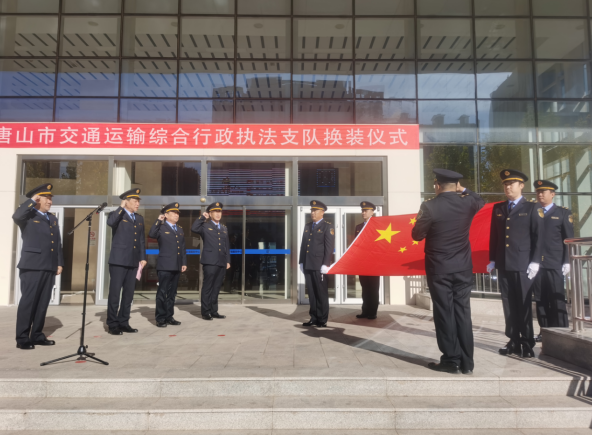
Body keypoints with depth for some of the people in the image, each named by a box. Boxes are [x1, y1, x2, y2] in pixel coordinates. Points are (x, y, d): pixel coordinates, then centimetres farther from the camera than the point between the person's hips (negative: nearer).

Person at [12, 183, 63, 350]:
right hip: (32, 267, -6)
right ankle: (22, 338, 4)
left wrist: (59, 263, 12)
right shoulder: (28, 216, 0)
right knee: (28, 302, -2)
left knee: (43, 303, 9)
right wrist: (32, 201, -12)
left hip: (49, 268, 6)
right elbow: (16, 216, -25)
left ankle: (37, 335, 18)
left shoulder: (53, 219, 20)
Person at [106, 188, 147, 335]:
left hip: (133, 262, 6)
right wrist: (121, 207, -17)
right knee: (115, 293, -1)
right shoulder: (117, 215, -1)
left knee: (129, 293, 9)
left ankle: (123, 322, 18)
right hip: (118, 261, -6)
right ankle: (112, 325, 7)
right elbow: (110, 222, -26)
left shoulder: (139, 219, 16)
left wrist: (143, 257, 10)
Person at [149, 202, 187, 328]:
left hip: (177, 267, 6)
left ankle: (169, 317, 19)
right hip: (165, 266, -6)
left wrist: (184, 263, 12)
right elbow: (151, 234, -23)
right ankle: (160, 318, 5)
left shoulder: (180, 229, 18)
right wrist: (158, 221, -19)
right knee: (162, 292, -2)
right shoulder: (161, 227, -1)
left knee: (172, 293, 11)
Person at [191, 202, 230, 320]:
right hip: (210, 262, -5)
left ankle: (214, 311, 17)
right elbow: (194, 228, -19)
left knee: (216, 287, 10)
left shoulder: (224, 229, 19)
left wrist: (228, 261, 12)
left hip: (222, 263, 5)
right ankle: (205, 312, 4)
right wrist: (202, 217, -11)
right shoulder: (205, 226, 2)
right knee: (207, 287, -2)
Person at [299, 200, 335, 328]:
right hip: (308, 266, 6)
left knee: (321, 293, 1)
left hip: (319, 266, -6)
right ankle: (314, 318, 16)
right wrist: (301, 262, 11)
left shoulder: (328, 226, -2)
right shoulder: (307, 226, 18)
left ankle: (322, 320, 8)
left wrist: (325, 265, -15)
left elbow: (329, 247, -9)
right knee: (312, 294, 9)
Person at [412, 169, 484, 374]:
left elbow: (417, 235, -3)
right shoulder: (467, 203, 0)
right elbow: (481, 201, 25)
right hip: (463, 268, 4)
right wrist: (464, 190, 25)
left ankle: (451, 360, 8)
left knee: (444, 314, 3)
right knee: (463, 313, 8)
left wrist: (420, 218, 13)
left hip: (439, 269, -4)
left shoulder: (429, 206, -13)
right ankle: (466, 362, 14)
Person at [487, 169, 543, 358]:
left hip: (523, 264, -4)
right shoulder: (498, 208, 12)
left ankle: (527, 343, 11)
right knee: (509, 305, 7)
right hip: (503, 265, 4)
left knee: (524, 305, 1)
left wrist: (535, 261, -9)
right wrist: (492, 259, 9)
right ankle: (514, 341, 15)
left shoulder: (532, 208, 2)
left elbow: (538, 237, -3)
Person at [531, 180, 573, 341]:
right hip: (536, 264, 3)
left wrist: (567, 262, -7)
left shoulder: (563, 213, 6)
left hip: (555, 265, -3)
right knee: (541, 301, 6)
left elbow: (569, 239, 1)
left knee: (557, 301, 1)